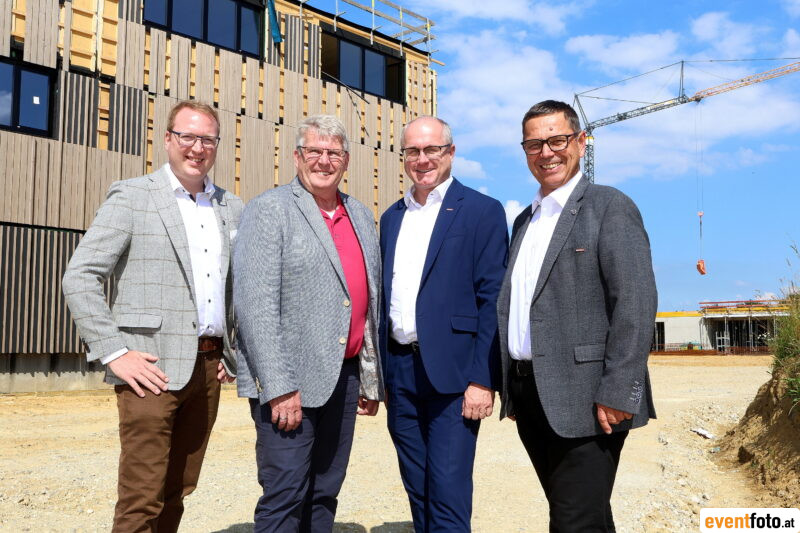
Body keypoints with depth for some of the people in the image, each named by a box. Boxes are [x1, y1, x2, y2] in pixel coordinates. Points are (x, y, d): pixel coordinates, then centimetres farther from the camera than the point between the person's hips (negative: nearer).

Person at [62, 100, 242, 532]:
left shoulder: (232, 209, 13)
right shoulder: (131, 197, -2)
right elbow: (79, 278, -7)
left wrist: (233, 352, 11)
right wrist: (115, 352, -13)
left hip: (208, 367, 5)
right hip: (152, 369, -5)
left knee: (177, 492, 13)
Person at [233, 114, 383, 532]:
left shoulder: (361, 217, 14)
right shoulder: (269, 210, -6)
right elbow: (255, 304, -14)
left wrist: (371, 379, 16)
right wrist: (279, 387, -19)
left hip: (343, 378, 6)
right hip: (288, 380, -6)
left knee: (325, 495, 14)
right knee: (285, 499, -2)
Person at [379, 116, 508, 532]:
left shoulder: (483, 212, -4)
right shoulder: (392, 217, 14)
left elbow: (492, 301, -9)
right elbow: (384, 297, 15)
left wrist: (483, 380, -15)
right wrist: (378, 372, 12)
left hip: (451, 372, -5)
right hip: (399, 373, 6)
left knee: (447, 498, -3)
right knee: (418, 493, 15)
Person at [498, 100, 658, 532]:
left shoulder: (610, 207, -5)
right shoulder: (525, 220, 18)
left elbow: (636, 302, -14)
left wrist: (618, 394, -20)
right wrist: (511, 389, 15)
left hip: (583, 399, -7)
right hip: (531, 398, 7)